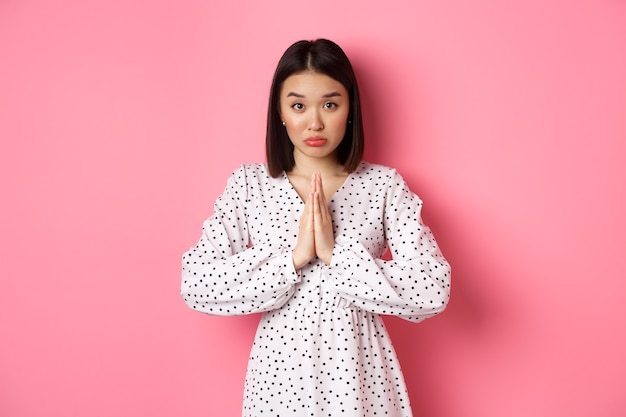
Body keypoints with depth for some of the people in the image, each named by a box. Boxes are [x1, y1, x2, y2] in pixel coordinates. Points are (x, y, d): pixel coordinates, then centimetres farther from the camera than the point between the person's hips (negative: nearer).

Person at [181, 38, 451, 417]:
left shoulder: (384, 185, -6)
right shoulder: (248, 185, -4)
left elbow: (433, 291, -14)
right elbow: (196, 285, -12)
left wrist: (336, 254, -21)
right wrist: (295, 256, -20)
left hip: (359, 372, 0)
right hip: (280, 372, 1)